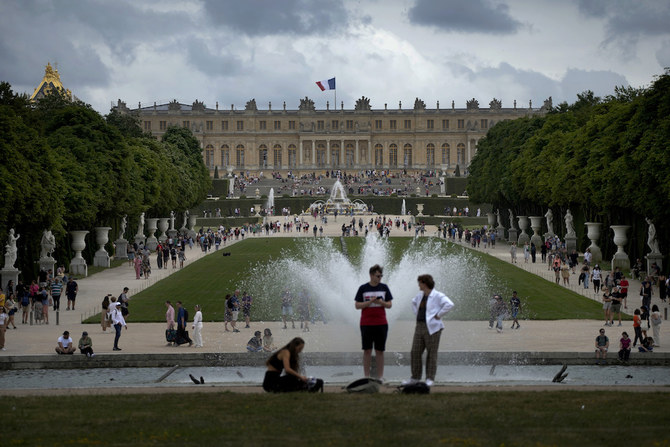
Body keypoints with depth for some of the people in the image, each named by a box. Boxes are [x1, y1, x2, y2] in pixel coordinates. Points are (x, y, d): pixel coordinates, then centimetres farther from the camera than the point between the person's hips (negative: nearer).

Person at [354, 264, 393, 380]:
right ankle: (367, 376, 5)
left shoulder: (384, 287, 6)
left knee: (380, 351, 3)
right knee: (367, 350, 1)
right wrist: (370, 302, -15)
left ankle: (380, 377, 6)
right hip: (366, 324, -1)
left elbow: (389, 304, 7)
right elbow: (357, 305, -1)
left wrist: (381, 302, -13)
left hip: (381, 324, 1)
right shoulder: (363, 288, 1)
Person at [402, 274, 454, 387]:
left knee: (431, 354, -2)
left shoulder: (438, 296, -10)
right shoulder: (420, 295, 14)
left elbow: (449, 304, -24)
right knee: (415, 352, 5)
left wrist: (438, 315, -19)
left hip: (432, 328, -7)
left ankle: (430, 379, 5)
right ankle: (415, 377, 13)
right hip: (419, 327, 7)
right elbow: (414, 302, 36)